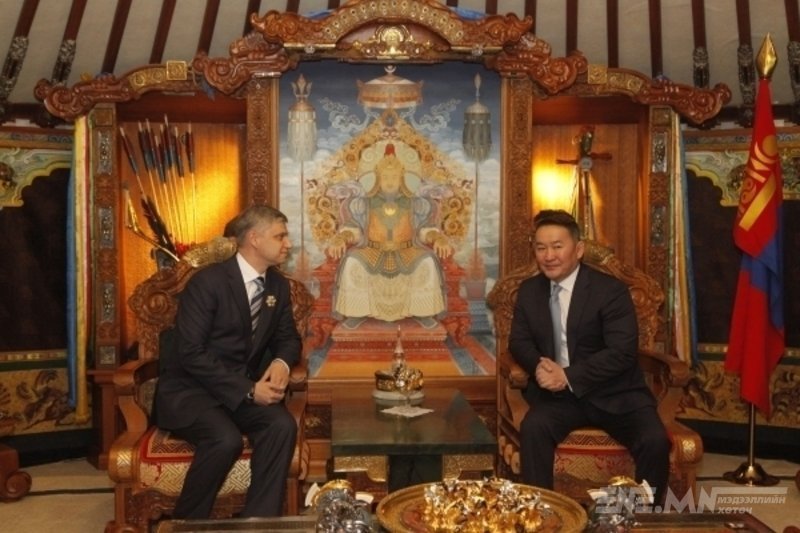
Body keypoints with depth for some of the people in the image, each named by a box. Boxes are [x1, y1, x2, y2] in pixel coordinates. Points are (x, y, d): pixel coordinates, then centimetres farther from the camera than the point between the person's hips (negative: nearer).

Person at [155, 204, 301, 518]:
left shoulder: (278, 285, 6)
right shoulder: (208, 282, -15)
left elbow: (288, 338, 16)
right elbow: (191, 353, -20)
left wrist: (282, 362, -10)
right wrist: (248, 390, -25)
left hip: (245, 388, 6)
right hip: (189, 389, -5)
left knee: (283, 425, -25)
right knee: (226, 439, -33)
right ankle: (187, 523, -9)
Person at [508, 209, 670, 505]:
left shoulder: (610, 290, -8)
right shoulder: (529, 290, 7)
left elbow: (622, 353, -16)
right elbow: (519, 341, 9)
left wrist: (569, 376, -24)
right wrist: (539, 365, -15)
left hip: (614, 392, -2)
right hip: (558, 394, 2)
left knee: (655, 441, -24)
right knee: (533, 428, -28)